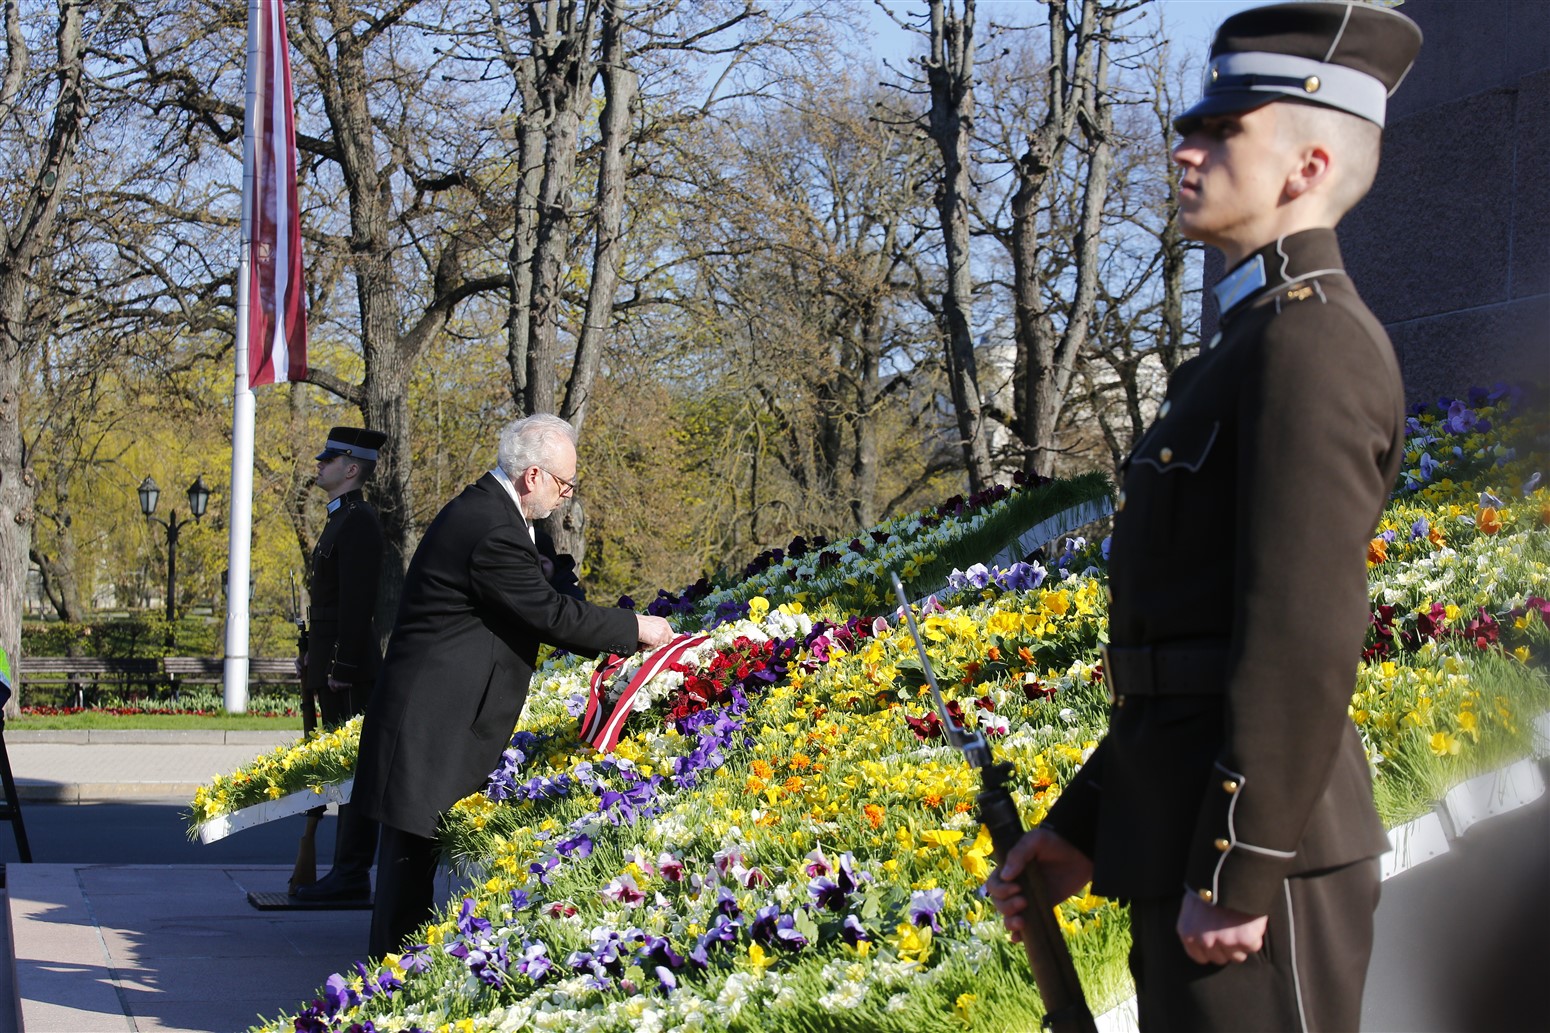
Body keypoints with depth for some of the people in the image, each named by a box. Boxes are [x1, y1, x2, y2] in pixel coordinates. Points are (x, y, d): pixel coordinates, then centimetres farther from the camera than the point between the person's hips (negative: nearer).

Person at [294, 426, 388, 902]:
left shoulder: (359, 522, -13)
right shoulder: (341, 519, 19)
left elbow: (357, 601, -19)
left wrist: (341, 666, -22)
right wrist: (317, 658, 21)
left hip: (348, 666, -11)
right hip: (333, 665, 11)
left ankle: (351, 875, -7)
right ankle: (347, 872, 15)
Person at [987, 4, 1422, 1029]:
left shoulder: (1312, 340, -12)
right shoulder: (1251, 352, 20)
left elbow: (1304, 639, -21)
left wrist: (1233, 876, -20)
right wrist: (1078, 829, 19)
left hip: (1249, 860, -10)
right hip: (1182, 846, 10)